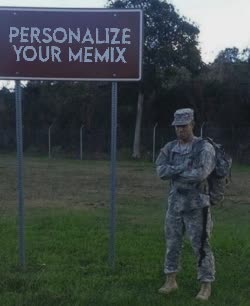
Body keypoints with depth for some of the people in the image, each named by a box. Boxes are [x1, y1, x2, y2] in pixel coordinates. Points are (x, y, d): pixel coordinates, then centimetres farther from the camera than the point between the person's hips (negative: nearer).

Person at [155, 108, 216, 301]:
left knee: (201, 246, 1)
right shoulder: (170, 148, 5)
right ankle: (171, 281, 26)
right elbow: (161, 171, -9)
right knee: (172, 243, 12)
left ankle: (206, 286, 15)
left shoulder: (205, 148, -11)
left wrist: (175, 173, -12)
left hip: (197, 205, -5)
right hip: (175, 203, 5)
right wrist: (184, 167, -21)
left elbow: (200, 174, -25)